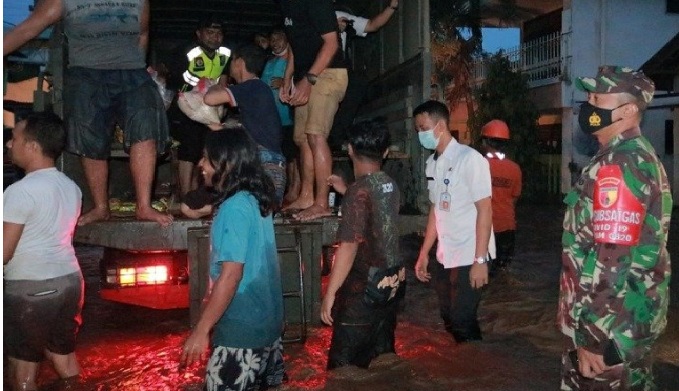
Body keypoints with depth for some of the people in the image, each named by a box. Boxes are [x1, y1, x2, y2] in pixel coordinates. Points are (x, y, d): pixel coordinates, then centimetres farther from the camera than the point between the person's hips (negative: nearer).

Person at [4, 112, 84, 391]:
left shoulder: (20, 191, -17)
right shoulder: (71, 187, 7)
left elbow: (5, 253, -15)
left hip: (29, 289, -7)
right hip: (69, 280, 8)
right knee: (66, 358, 18)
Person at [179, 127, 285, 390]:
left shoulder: (234, 208, -20)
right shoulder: (256, 200, 7)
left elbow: (231, 275, -24)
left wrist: (201, 330, -19)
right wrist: (214, 297, 24)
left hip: (242, 327, -9)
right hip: (266, 320, 9)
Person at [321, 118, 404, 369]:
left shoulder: (359, 191, -18)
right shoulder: (390, 186, 5)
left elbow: (348, 247, -22)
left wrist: (330, 293, -17)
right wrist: (345, 191, 31)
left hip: (364, 288, -8)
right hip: (392, 283, 8)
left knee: (345, 365, 4)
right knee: (382, 355, 18)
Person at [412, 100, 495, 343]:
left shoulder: (469, 158, -12)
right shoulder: (432, 163, 7)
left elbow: (485, 210, -13)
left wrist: (480, 260, -17)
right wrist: (424, 254, 13)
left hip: (468, 257, -6)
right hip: (444, 257, 7)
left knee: (463, 322, -2)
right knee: (449, 320, 14)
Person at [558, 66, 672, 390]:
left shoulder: (617, 165, -21)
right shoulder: (643, 157, 12)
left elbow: (612, 257, -27)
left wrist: (593, 336, -23)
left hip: (610, 321, -10)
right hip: (635, 314, 10)